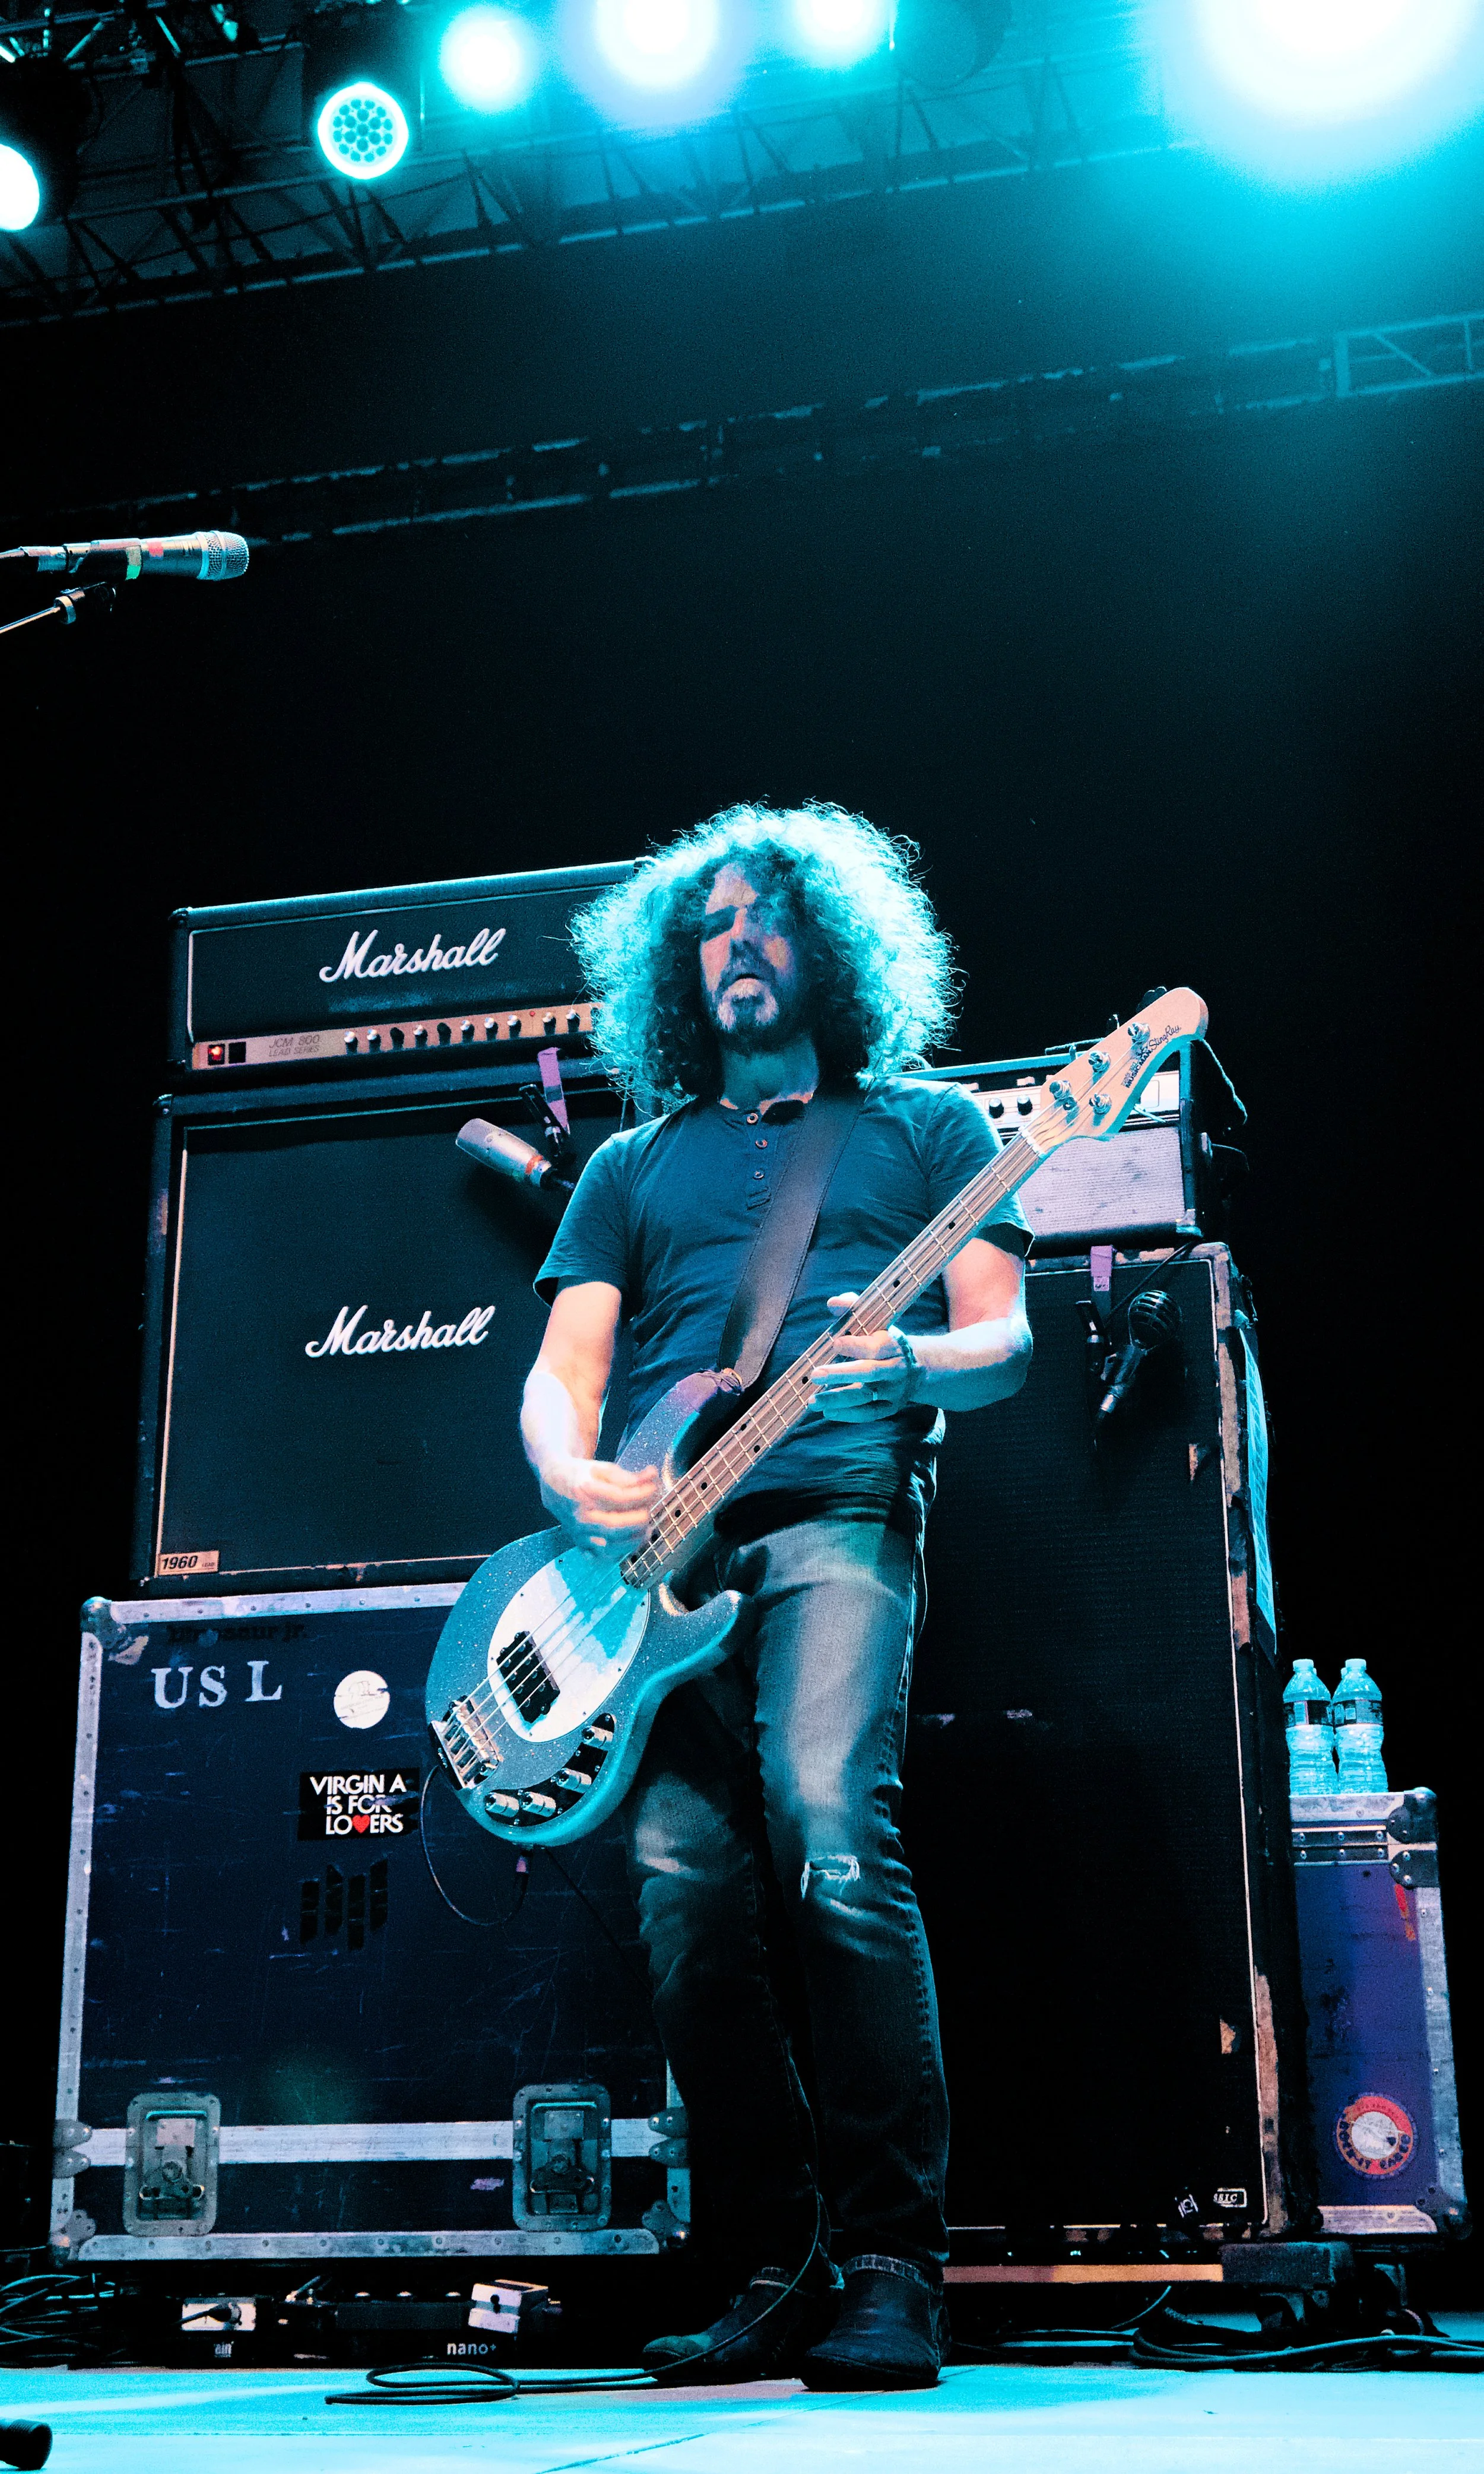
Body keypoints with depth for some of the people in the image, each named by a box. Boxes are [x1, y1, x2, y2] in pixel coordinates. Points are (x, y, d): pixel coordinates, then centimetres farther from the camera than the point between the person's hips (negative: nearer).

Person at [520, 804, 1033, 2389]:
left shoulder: (924, 1124, 19)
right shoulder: (633, 1167, 26)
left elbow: (1007, 1340, 9)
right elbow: (559, 1370, 17)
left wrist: (910, 1360, -15)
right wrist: (572, 1476, -7)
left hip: (836, 1510, -3)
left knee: (828, 1826, -25)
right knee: (684, 1876, -11)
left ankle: (895, 2266, -16)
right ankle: (777, 2273, 1)